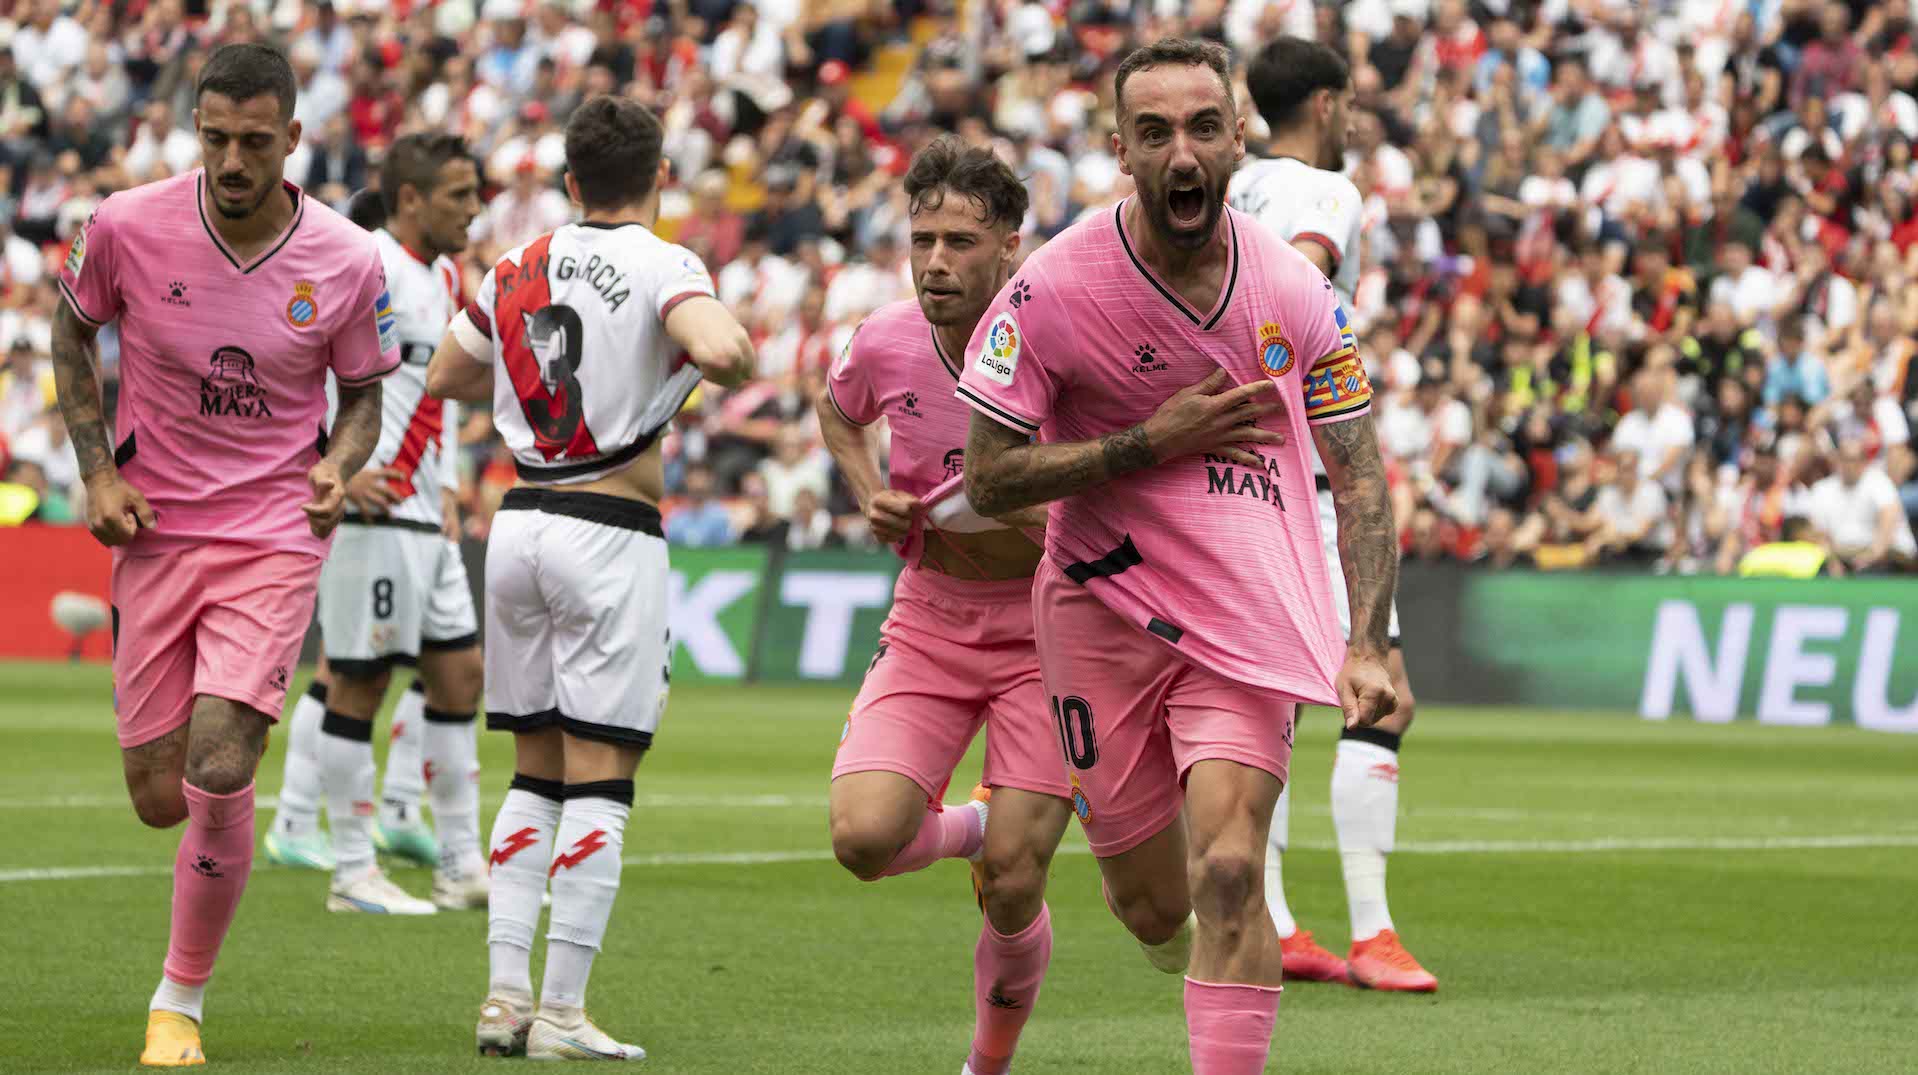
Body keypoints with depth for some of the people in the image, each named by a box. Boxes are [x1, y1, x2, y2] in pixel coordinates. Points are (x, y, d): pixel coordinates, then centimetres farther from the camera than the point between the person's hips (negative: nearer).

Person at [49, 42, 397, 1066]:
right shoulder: (126, 226, -9)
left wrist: (339, 466, -12)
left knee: (218, 776, -17)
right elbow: (72, 334, 10)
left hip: (275, 535, -1)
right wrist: (97, 472, 0)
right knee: (160, 797, 1)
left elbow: (363, 394, 9)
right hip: (152, 530, 2)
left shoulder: (349, 262, -8)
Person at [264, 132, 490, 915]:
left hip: (422, 515, 10)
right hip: (371, 511, -10)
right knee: (359, 682, -4)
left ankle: (461, 865, 14)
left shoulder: (443, 276, 17)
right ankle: (353, 874, 2)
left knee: (459, 672, 9)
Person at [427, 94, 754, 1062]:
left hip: (520, 520, 6)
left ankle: (505, 996, 9)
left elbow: (444, 378, 19)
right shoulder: (661, 267, -8)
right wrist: (739, 361, -5)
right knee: (599, 780, -1)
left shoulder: (517, 269, 8)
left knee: (534, 772, 14)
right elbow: (718, 350, -27)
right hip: (609, 535, -6)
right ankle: (561, 1012, -4)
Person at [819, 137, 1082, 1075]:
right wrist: (870, 494, 1)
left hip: (1046, 633, -3)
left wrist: (1024, 516, -24)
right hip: (928, 629, 3)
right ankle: (967, 828, 18)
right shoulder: (885, 342, -6)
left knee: (1013, 885, -9)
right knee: (863, 840, -17)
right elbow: (839, 411, 20)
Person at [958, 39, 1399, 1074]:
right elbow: (988, 480, -10)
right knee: (1152, 908, 9)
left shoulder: (1296, 290, -5)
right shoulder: (1056, 288, -13)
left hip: (1252, 618, 1)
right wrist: (1155, 442, -18)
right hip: (1105, 610, 0)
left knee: (1228, 874, -18)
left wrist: (1366, 643, -8)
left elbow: (1359, 478, 3)